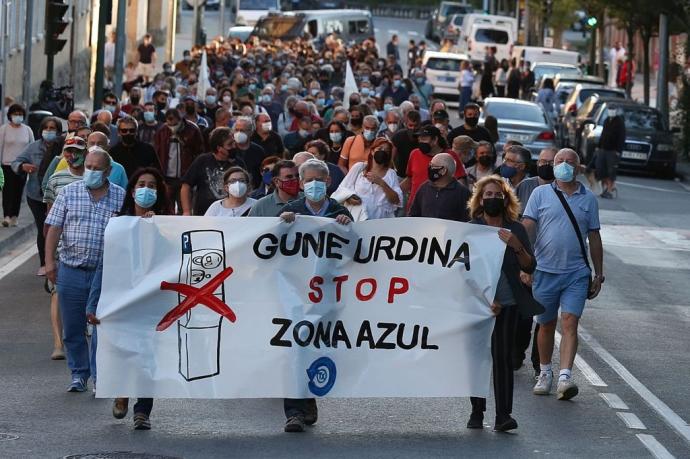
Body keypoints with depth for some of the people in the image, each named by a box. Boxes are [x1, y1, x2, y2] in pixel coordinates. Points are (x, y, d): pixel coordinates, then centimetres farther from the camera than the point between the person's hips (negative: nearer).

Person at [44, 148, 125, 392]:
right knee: (73, 327, 7)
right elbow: (54, 228, 2)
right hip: (71, 270, 1)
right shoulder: (69, 192, 4)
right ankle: (79, 374, 19)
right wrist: (49, 261, -5)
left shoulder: (121, 197, 4)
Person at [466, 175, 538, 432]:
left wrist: (516, 246, -14)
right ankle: (477, 412, 12)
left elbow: (530, 267, 5)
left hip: (507, 303, 0)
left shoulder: (515, 230, 8)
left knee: (503, 356, -8)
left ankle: (503, 415, -11)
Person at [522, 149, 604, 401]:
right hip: (545, 271, 0)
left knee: (570, 323, -13)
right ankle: (545, 373, 27)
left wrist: (599, 274, 13)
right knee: (546, 325, 10)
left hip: (576, 273, 0)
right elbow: (527, 229, -2)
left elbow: (594, 238, 15)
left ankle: (565, 377, -21)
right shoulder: (541, 194, 4)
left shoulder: (588, 199, 10)